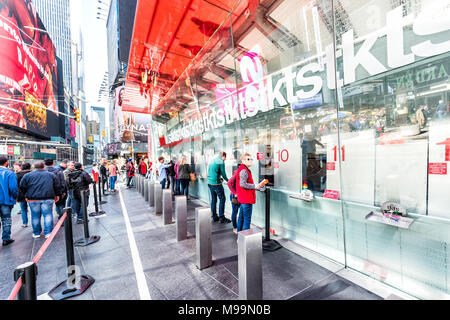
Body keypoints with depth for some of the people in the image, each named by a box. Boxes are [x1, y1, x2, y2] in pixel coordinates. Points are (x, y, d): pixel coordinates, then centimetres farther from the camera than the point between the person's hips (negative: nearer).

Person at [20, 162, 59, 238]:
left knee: (35, 216, 10)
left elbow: (22, 187, 6)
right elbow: (56, 186, 8)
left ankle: (36, 233, 20)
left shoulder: (27, 175, 6)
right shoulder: (51, 175, 8)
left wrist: (26, 195, 19)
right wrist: (56, 195, 18)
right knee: (48, 215, 2)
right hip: (48, 198, 0)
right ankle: (48, 232, 1)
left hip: (33, 199, 1)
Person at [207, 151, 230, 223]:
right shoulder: (221, 162, -10)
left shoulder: (212, 160, 14)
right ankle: (221, 217, 1)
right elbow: (223, 173, -6)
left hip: (210, 183, 8)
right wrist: (227, 180, 11)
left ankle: (214, 217, 20)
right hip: (216, 183, -8)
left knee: (213, 200, 13)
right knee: (222, 199, -1)